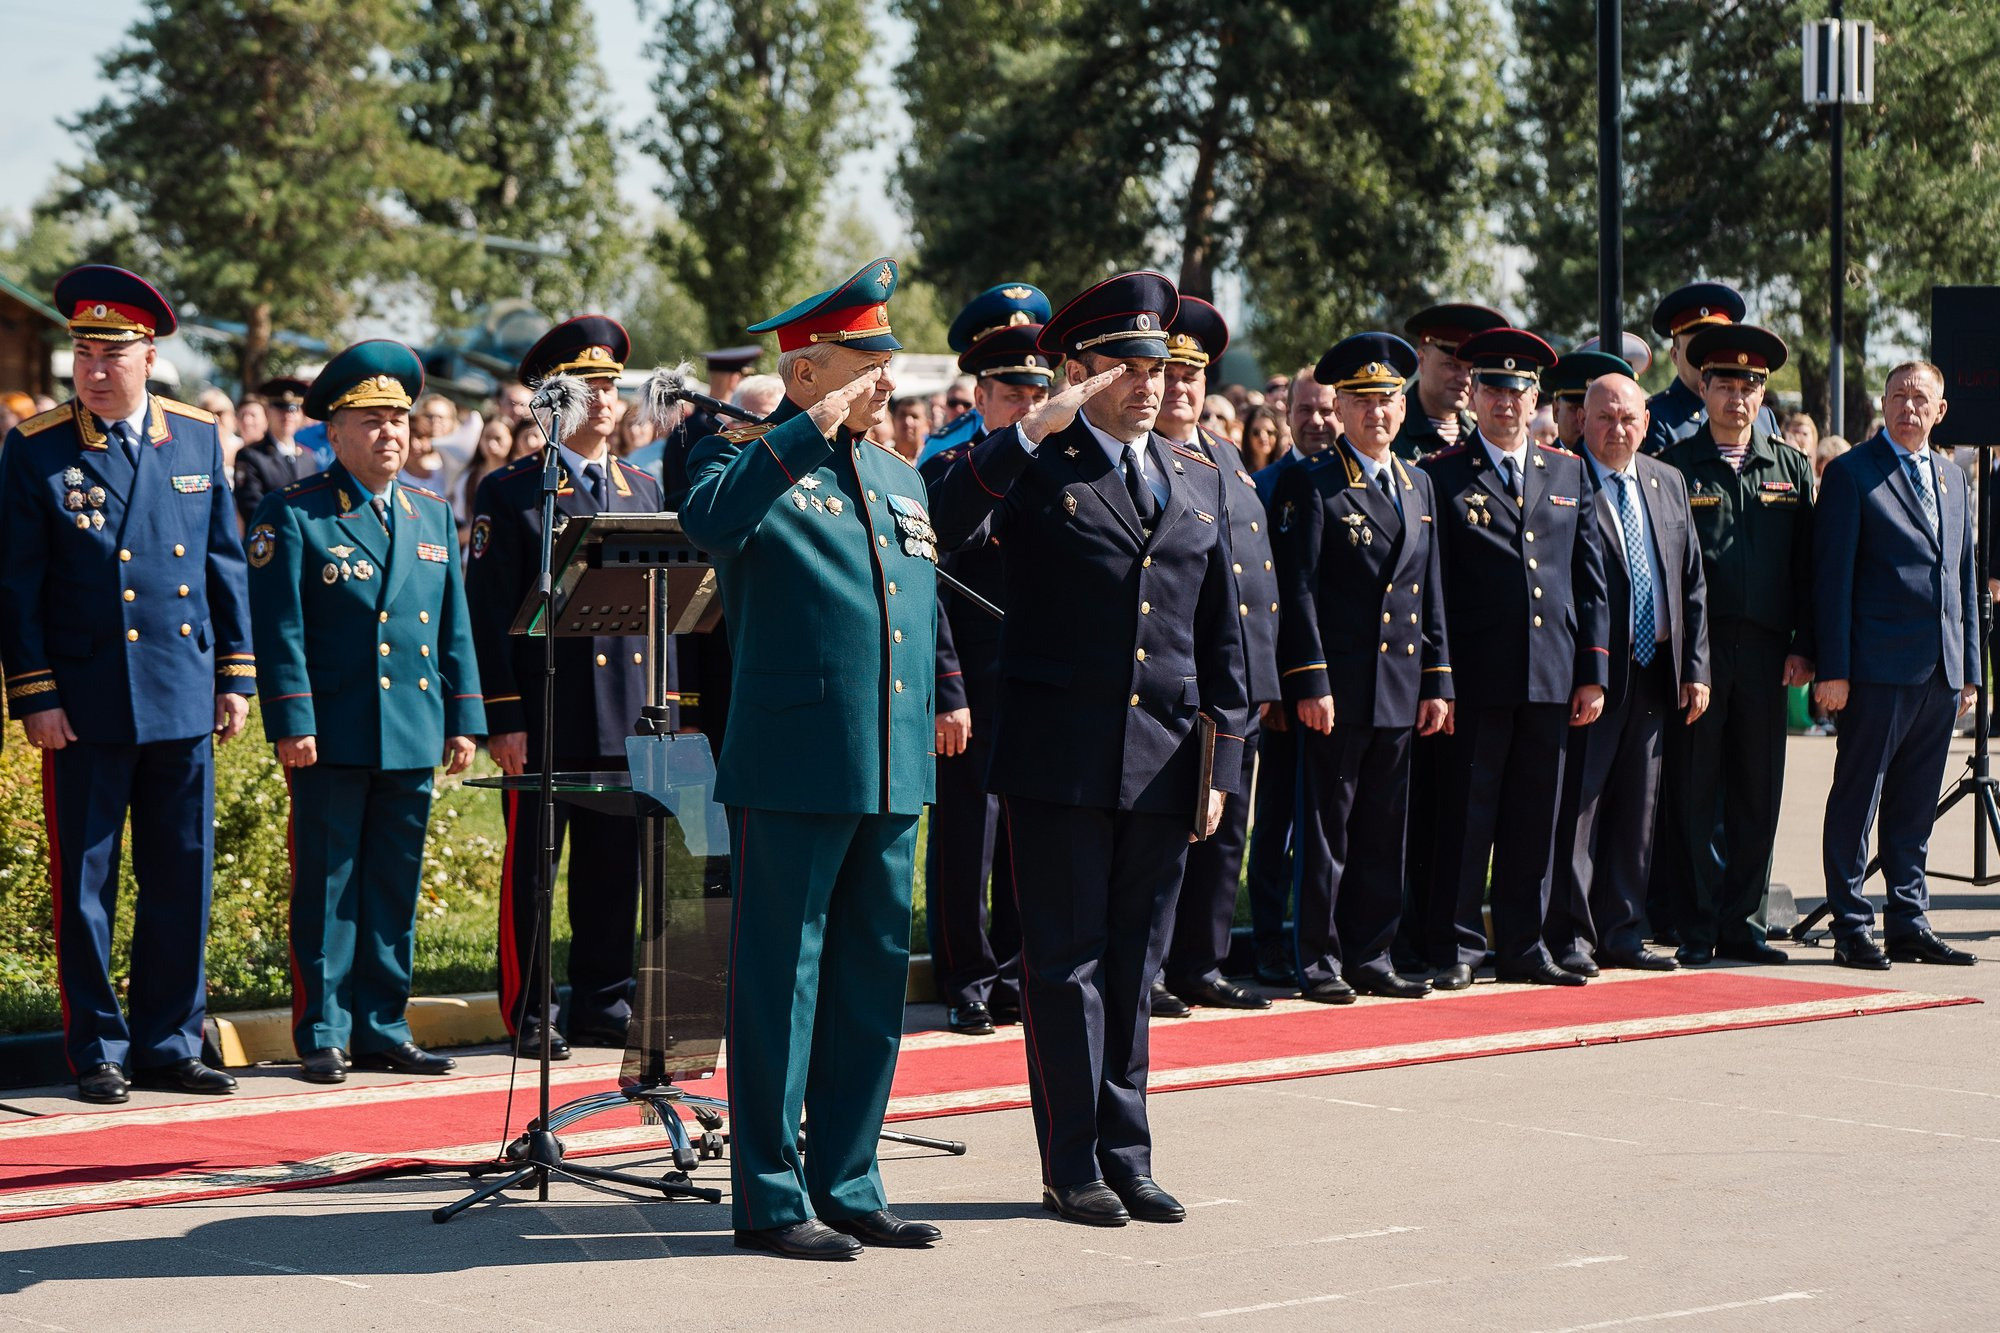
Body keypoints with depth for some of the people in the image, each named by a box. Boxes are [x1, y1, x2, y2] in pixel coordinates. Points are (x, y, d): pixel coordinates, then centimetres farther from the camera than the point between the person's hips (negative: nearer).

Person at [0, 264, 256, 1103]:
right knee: (85, 885, 2)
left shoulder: (198, 439, 6)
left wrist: (236, 675, 7)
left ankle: (167, 1045, 18)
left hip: (184, 700, 3)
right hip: (85, 708, -3)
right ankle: (96, 1052, 12)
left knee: (182, 882, 7)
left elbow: (225, 564, 11)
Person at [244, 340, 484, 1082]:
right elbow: (278, 629, -7)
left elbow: (455, 626, 15)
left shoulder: (433, 513, 15)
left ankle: (382, 1029, 16)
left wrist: (464, 719, 10)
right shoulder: (292, 516, -2)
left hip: (414, 739, 5)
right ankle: (322, 1036, 6)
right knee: (327, 889, 0)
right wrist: (292, 723, -14)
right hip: (334, 739, -5)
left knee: (395, 890, 9)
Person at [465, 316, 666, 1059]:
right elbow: (489, 613, -6)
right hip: (546, 718, -5)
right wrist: (504, 717, -12)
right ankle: (527, 1017, 7)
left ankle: (603, 1005, 18)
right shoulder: (509, 493, -1)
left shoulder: (644, 489, 15)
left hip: (630, 719, 5)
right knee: (531, 872, 0)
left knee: (615, 871, 9)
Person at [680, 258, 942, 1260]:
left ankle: (847, 1187, 20)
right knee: (778, 980, -1)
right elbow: (709, 521, -28)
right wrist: (810, 433, -25)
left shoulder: (899, 479, 18)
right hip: (793, 771, -7)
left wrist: (927, 734, 22)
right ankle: (770, 1199, 6)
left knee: (873, 985, 11)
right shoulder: (749, 458, -4)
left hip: (892, 776, 7)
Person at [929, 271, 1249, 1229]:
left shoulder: (1198, 480, 13)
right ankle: (1073, 1167, 9)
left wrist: (1223, 762, 9)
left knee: (1134, 963, 10)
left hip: (1164, 760, 5)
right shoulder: (1036, 466, -2)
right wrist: (1033, 431, -26)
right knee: (1065, 962, 2)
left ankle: (1126, 1157, 18)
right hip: (1062, 756, -4)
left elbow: (1220, 635, 14)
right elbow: (940, 528, -22)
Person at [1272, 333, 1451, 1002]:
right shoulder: (1311, 484, -5)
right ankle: (1320, 961, 6)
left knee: (1384, 831, 10)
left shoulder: (1418, 484, 15)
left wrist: (1437, 680, 10)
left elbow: (1431, 590, 16)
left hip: (1401, 689, 6)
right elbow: (1297, 590, -9)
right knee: (1327, 828, -1)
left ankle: (1370, 957, 17)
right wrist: (1310, 682, -15)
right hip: (1338, 688, -6)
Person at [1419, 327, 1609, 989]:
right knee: (1466, 816, 0)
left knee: (1533, 822, 9)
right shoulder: (1442, 475, 1)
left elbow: (1590, 580, 13)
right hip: (1476, 678, -4)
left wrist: (1593, 673, 6)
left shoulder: (1568, 472, 13)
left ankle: (1523, 947, 17)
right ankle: (1457, 950, 8)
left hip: (1549, 681, 4)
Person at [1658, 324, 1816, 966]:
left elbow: (1806, 565, 10)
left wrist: (1802, 646, 3)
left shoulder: (1791, 468, 11)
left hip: (1765, 651, 3)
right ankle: (1697, 928, 7)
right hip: (1694, 650, -3)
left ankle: (1740, 922, 15)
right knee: (1693, 793, 0)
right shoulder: (1673, 466, 1)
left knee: (1758, 791, 6)